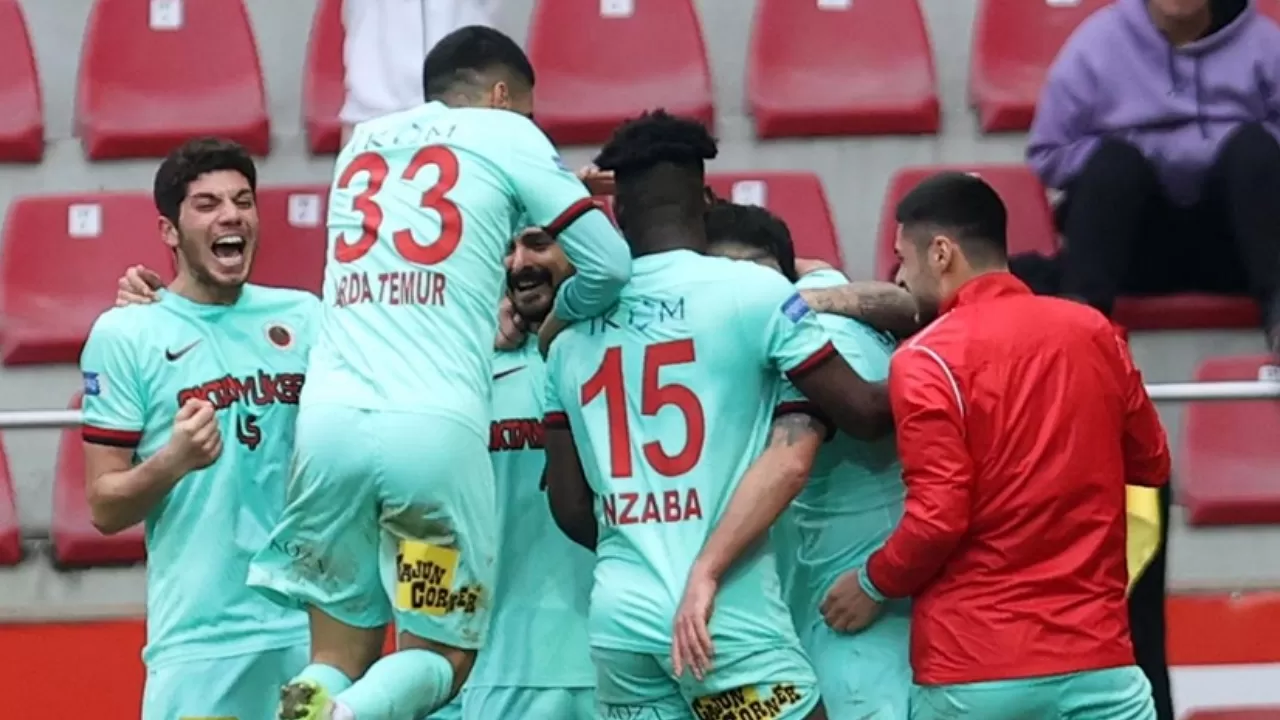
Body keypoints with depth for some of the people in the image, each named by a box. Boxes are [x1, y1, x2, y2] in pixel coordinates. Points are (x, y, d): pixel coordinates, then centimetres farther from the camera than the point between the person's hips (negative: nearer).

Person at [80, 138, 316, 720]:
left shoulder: (304, 318, 8)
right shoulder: (123, 335, -1)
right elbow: (105, 508, -2)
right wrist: (173, 461, -20)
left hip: (314, 627, 3)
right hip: (199, 639, -3)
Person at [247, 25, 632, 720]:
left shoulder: (364, 141, 24)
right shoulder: (504, 133, 10)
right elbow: (609, 265, 7)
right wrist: (551, 324, 25)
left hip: (330, 420, 4)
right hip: (436, 426, -4)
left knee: (339, 654, 12)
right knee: (442, 653, 9)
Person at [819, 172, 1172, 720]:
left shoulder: (927, 361, -8)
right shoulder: (1092, 331, 6)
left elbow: (938, 517, -13)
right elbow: (1151, 464, 18)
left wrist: (873, 585, 4)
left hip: (974, 670, -3)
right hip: (1095, 657, 3)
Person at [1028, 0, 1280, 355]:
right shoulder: (1097, 43, 4)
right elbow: (1049, 155, 7)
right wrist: (1116, 174, -8)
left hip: (1227, 241, 0)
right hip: (1141, 240, 0)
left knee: (1252, 144, -26)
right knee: (1114, 157, -28)